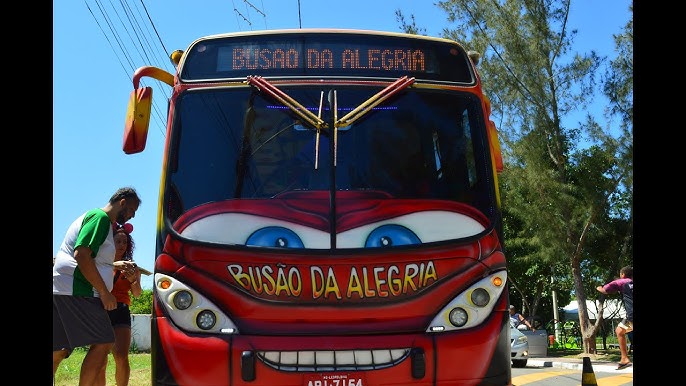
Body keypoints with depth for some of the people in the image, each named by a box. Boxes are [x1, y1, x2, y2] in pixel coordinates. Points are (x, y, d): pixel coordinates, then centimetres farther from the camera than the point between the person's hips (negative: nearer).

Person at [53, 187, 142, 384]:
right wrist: (105, 293, -16)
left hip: (62, 290, 10)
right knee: (103, 344, -9)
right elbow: (81, 254, -19)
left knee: (58, 351, 9)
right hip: (76, 290, -10)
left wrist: (116, 265, 25)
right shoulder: (101, 217, -8)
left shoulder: (91, 216, 24)